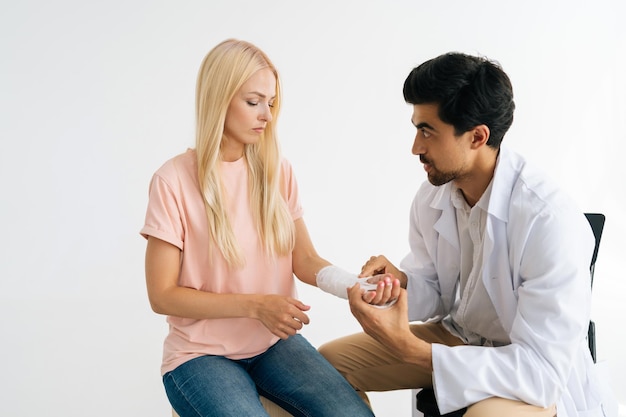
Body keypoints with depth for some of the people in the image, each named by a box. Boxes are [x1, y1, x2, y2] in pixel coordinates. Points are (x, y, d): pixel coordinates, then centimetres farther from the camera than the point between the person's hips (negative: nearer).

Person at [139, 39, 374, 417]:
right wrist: (255, 305, -19)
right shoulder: (174, 181, -12)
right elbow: (162, 295, -10)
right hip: (202, 353, -3)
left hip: (274, 342, 3)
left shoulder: (277, 171, 1)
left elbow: (305, 261, 1)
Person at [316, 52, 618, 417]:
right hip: (457, 336, 7)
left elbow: (542, 369, -31)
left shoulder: (550, 220, -30)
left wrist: (410, 349, -35)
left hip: (543, 376, -6)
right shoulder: (431, 198, -8)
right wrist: (401, 282, -19)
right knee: (328, 361, 3)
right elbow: (434, 295, 6)